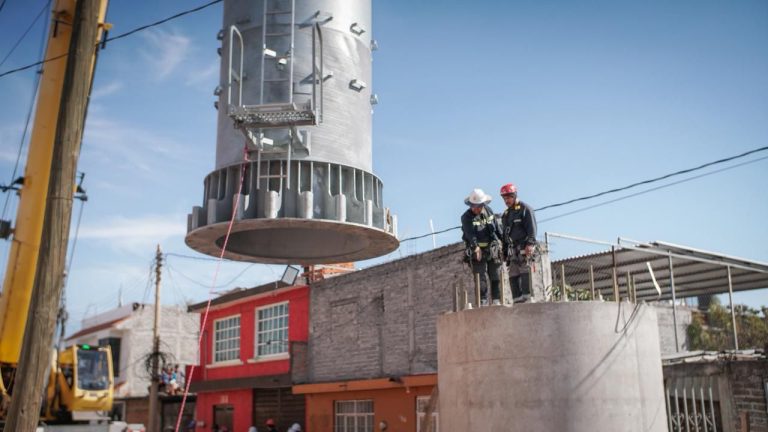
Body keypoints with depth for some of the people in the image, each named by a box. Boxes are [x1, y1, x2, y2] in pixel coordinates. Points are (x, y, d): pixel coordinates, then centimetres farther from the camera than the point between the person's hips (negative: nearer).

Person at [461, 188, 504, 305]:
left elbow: (497, 227, 16)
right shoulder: (466, 217, -11)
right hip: (477, 252, -4)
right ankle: (481, 302, -4)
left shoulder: (489, 211, 6)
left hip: (493, 250, 4)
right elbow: (470, 233, -26)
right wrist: (476, 247, -40)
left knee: (496, 277, 6)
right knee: (480, 279, -7)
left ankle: (496, 300, 14)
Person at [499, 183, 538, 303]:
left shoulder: (525, 209, 1)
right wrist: (504, 252, 20)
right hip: (512, 249, 7)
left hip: (524, 247, -7)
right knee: (513, 275, 1)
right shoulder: (506, 214, 22)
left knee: (524, 271, -15)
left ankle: (526, 297, -16)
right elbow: (504, 234, 24)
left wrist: (530, 244, -20)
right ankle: (517, 300, 1)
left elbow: (532, 228, -9)